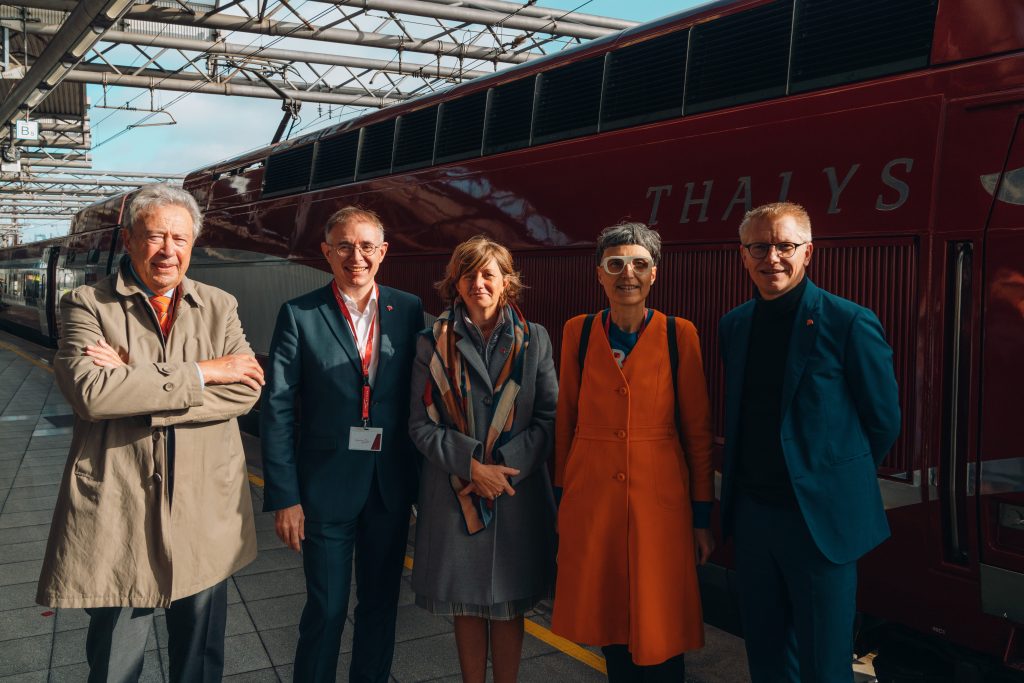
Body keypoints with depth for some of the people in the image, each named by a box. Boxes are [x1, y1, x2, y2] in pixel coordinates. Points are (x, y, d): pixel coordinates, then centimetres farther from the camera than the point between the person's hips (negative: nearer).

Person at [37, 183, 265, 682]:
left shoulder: (220, 307, 5)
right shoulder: (87, 305, -3)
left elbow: (245, 390, -10)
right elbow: (89, 392, -20)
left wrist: (136, 380, -16)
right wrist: (199, 373, -16)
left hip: (206, 515, 3)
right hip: (117, 515, -2)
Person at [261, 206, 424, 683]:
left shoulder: (408, 310, 2)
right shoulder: (299, 315, -5)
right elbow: (277, 411, -7)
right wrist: (283, 496, -10)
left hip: (392, 485, 3)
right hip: (327, 486, -3)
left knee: (381, 606, 16)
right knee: (326, 610, 7)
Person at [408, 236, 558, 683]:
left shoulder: (534, 340, 2)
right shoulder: (433, 343, 0)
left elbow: (549, 417, -1)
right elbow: (421, 424, -3)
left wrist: (506, 464, -14)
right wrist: (472, 465, -15)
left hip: (518, 493, 0)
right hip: (455, 495, 0)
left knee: (509, 606, 10)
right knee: (466, 605, 10)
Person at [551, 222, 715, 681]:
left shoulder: (679, 334, -2)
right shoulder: (578, 333, 3)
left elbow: (698, 429, 0)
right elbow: (565, 420, 7)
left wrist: (703, 515, 0)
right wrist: (561, 500, 8)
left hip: (659, 498, -2)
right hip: (592, 498, 2)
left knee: (660, 631, 5)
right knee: (608, 621, 13)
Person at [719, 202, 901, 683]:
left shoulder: (849, 323, -12)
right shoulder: (733, 326, 6)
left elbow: (883, 421, -4)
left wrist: (838, 480, 4)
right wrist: (747, 483, 13)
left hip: (821, 518, -5)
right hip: (751, 513, 5)